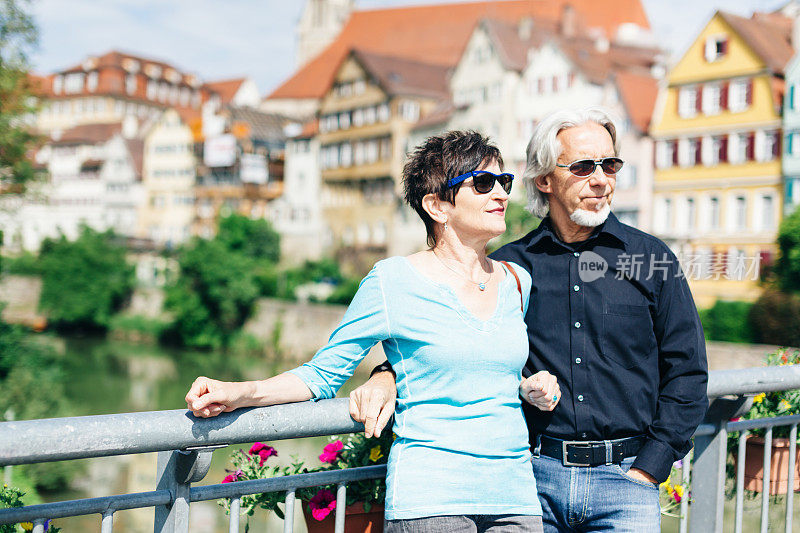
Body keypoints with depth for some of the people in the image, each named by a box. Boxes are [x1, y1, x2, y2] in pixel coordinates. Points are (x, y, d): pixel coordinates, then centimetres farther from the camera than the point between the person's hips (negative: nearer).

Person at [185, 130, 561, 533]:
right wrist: (239, 393, -17)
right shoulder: (392, 281, -6)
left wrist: (536, 387, 5)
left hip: (516, 497, 5)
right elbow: (323, 373, -2)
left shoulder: (517, 282, 10)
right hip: (429, 498, -5)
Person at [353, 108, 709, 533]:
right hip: (535, 480, 1)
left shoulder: (653, 259, 4)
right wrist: (388, 375, -12)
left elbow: (687, 372, 5)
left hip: (624, 477, 0)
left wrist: (648, 470, -2)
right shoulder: (508, 266, 5)